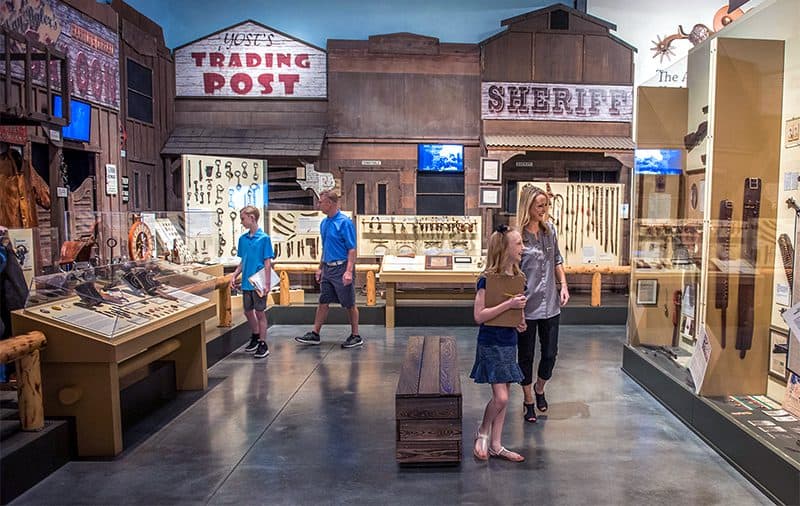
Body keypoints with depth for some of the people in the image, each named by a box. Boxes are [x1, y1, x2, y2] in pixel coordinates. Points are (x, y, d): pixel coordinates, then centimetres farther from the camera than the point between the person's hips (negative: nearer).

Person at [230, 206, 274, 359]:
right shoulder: (243, 239, 7)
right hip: (246, 282, 6)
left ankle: (263, 345, 11)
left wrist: (267, 284, -15)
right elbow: (242, 262, 14)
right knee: (248, 311, 16)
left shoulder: (264, 238, -11)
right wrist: (234, 276, 3)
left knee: (260, 312, 1)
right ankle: (255, 337, 35)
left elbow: (267, 263, -11)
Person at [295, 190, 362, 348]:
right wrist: (320, 268, 19)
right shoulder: (324, 223, 11)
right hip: (328, 269, 8)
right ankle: (315, 334, 18)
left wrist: (349, 271, -24)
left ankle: (355, 336, 14)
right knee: (323, 302, 11)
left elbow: (352, 249, -17)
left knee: (349, 304, 3)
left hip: (341, 268, -8)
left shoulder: (344, 222, -14)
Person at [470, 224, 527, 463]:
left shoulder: (517, 277, 6)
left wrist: (520, 321, 1)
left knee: (503, 397, 12)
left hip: (509, 343, 7)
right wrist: (509, 304, -24)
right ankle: (482, 433, 18)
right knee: (500, 397, -8)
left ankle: (495, 445, 24)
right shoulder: (488, 279, -16)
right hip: (491, 344, -7)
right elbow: (479, 316, -20)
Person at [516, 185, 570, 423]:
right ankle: (528, 400, 29)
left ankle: (540, 388, 40)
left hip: (550, 304, 5)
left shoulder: (549, 229, 4)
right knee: (526, 355, 10)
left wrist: (563, 285, 5)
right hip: (527, 306, -5)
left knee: (550, 352, 11)